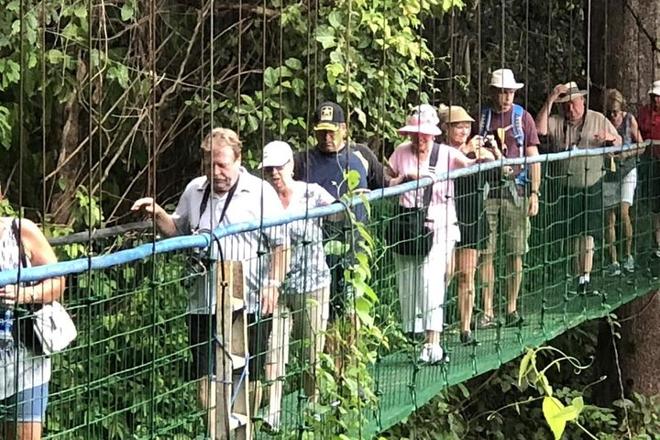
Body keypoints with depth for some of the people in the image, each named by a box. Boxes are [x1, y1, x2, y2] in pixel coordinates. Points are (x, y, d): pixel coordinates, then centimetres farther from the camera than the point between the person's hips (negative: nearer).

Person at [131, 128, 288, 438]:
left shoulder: (260, 192, -4)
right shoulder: (194, 191, 10)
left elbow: (281, 244, -3)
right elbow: (177, 230, 24)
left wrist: (273, 284, -14)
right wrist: (157, 214, 4)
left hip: (248, 304, -4)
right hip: (204, 304, 4)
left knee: (249, 380, 5)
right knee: (205, 378, 1)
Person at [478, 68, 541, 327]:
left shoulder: (522, 117, 6)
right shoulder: (481, 117, 8)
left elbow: (533, 157, 6)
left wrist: (534, 193, -1)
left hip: (516, 191, 0)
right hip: (486, 190, 0)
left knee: (515, 254, 3)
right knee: (485, 254, -2)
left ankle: (512, 308, 13)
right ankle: (487, 312, 2)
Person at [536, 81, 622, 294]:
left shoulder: (598, 120, 7)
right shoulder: (556, 122, 0)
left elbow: (619, 143, 14)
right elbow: (540, 129, -20)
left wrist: (611, 138, -11)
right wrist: (549, 101, -21)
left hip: (592, 184, 1)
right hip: (565, 186, -1)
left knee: (588, 233, -2)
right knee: (570, 234, 3)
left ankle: (585, 279, 2)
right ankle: (577, 277, 13)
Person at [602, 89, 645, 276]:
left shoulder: (629, 120, -5)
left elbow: (641, 147, 2)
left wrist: (626, 154, -16)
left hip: (627, 170, -1)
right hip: (608, 172, 1)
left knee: (624, 212, -14)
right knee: (610, 218, 0)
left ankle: (628, 255, 3)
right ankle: (614, 262, 7)